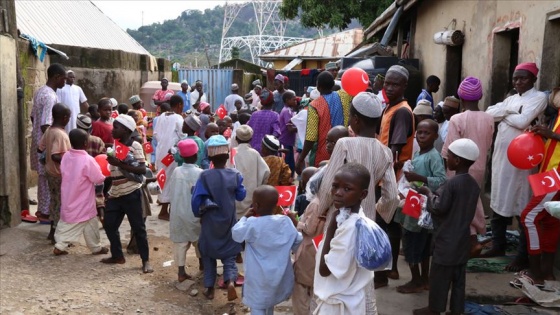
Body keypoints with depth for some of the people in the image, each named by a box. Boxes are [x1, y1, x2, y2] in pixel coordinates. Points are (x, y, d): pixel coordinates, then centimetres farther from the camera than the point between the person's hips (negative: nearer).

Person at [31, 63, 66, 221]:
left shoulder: (40, 91, 9)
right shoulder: (51, 96, -22)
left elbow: (33, 117, 17)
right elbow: (45, 126, -26)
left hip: (38, 140, 10)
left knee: (43, 176, 17)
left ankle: (42, 208, 27)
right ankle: (45, 211, 10)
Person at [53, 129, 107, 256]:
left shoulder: (66, 156, -3)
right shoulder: (88, 160, -23)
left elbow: (64, 173, 11)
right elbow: (99, 179, -15)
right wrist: (106, 177, 8)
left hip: (68, 199, 6)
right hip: (83, 202, -6)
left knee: (66, 221, 19)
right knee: (90, 224, 10)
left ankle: (59, 246, 18)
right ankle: (96, 248, 22)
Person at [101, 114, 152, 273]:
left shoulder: (135, 146, -9)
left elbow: (142, 170, -19)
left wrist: (120, 164, -24)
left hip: (131, 193, -7)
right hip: (115, 193, 8)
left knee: (138, 227, -1)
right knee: (109, 224, 13)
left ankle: (146, 260, 9)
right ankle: (117, 255, 30)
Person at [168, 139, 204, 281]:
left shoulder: (176, 172, -5)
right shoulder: (200, 173, -15)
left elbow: (171, 193, 3)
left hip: (178, 213, 2)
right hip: (194, 214, -2)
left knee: (180, 242, 8)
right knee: (198, 240, 19)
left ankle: (181, 272, 8)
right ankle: (202, 263, 36)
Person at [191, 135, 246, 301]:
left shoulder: (205, 176, -16)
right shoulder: (235, 175, -10)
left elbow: (196, 200, -14)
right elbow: (241, 196, 3)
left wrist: (199, 214, 4)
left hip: (210, 222, -1)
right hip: (229, 221, 1)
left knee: (208, 255, 17)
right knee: (229, 255, 11)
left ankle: (209, 287, 20)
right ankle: (230, 281, -13)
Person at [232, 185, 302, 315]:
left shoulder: (252, 223, -22)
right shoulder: (286, 221, -9)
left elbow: (236, 234, -6)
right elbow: (297, 243, 0)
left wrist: (245, 217, 3)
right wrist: (295, 224, 14)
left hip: (259, 277, -5)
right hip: (278, 275, 6)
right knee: (270, 301, 29)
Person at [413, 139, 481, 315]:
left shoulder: (451, 183, -21)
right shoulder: (474, 185, 4)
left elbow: (439, 208, -19)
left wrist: (429, 193, -4)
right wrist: (439, 194, 12)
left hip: (447, 239, -7)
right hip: (462, 239, 7)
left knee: (439, 275, 7)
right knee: (458, 277, 14)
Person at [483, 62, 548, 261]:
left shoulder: (539, 97, -4)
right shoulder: (511, 98, 18)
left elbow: (522, 121, -18)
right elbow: (489, 113, 3)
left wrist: (504, 114, -1)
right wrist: (510, 111, -10)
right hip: (501, 155, 8)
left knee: (522, 207, -2)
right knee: (498, 202, 13)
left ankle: (523, 255, 7)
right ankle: (498, 246, 27)